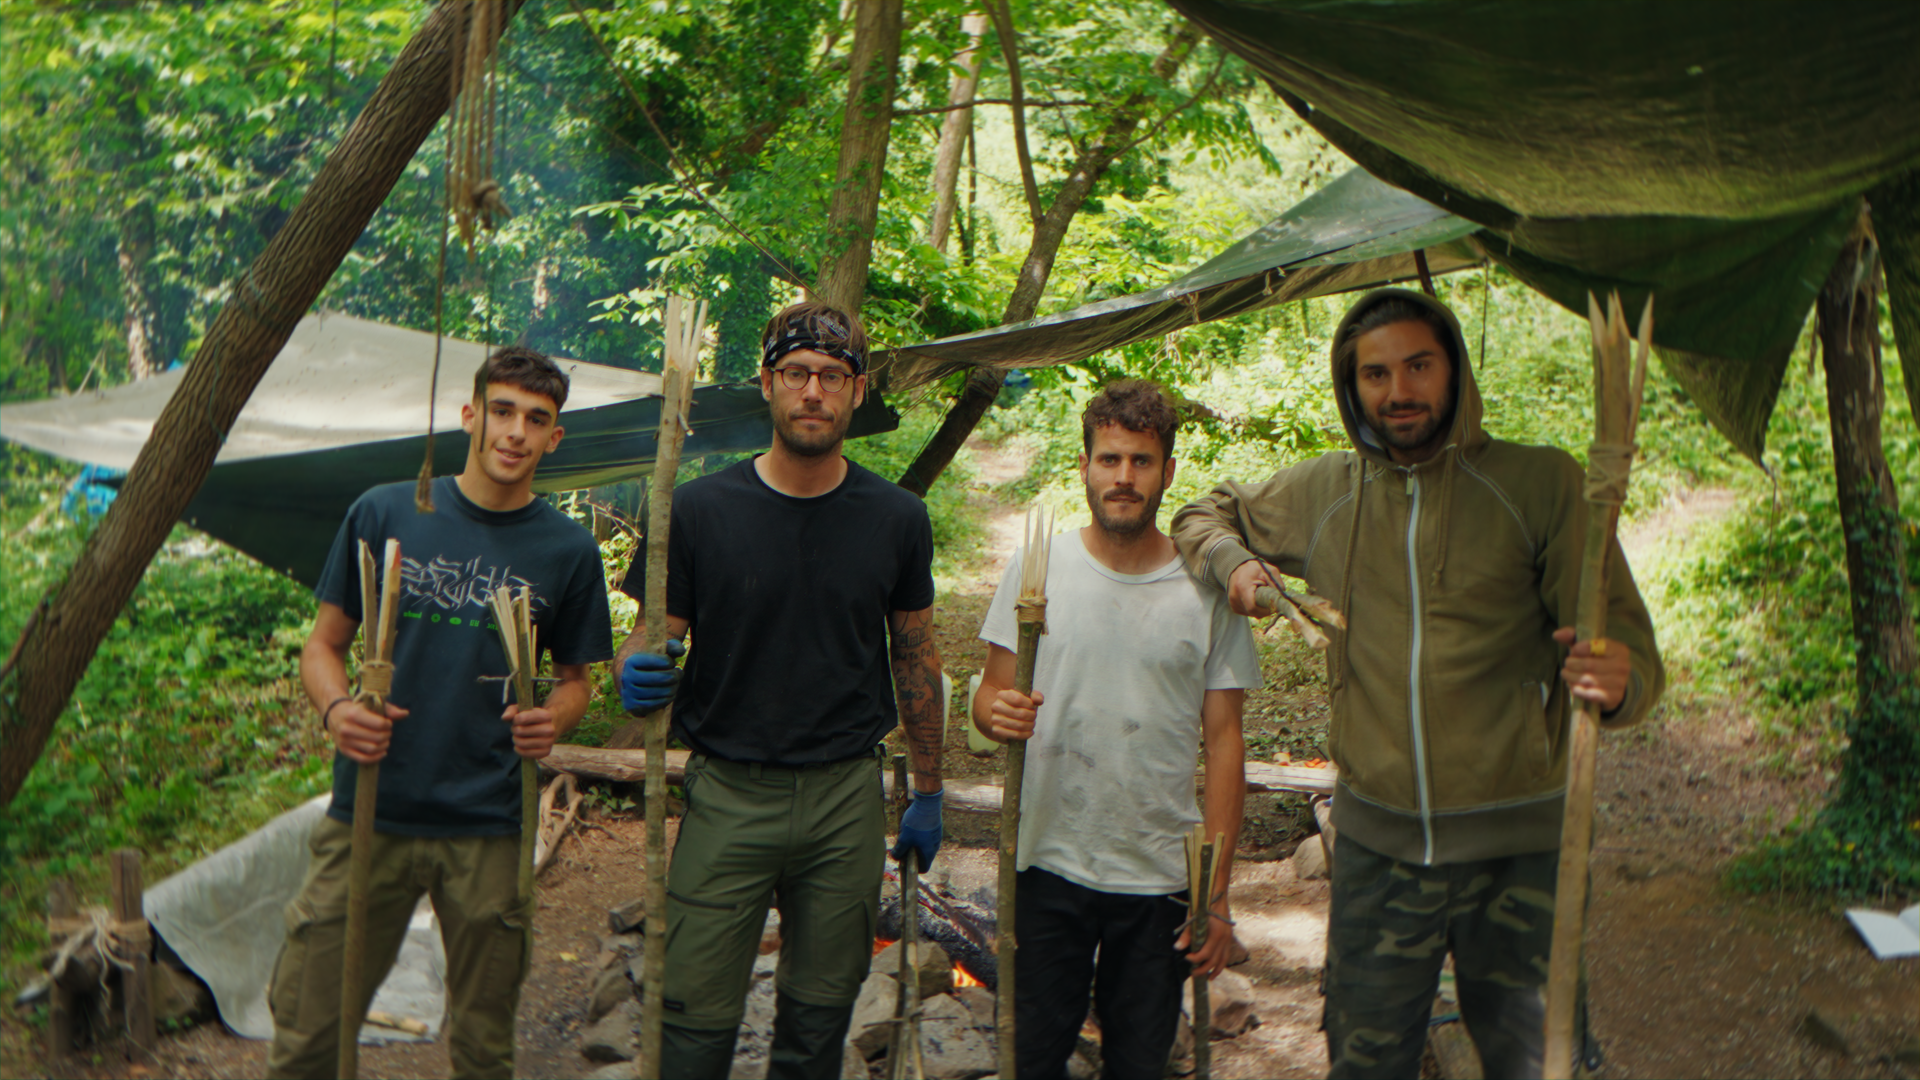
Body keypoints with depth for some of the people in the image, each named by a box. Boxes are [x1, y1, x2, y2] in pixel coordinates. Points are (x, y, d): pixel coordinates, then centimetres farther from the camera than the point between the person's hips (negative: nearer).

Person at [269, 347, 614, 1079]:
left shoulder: (568, 550, 3)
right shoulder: (385, 514, 2)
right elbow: (323, 643, 7)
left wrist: (552, 720, -10)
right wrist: (337, 709, -13)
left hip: (488, 831, 0)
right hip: (369, 813, 0)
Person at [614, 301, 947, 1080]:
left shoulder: (896, 519, 2)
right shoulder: (699, 510, -5)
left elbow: (916, 657, 12)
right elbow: (648, 640, 1)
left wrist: (928, 793, 15)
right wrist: (636, 675, -23)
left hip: (847, 796, 2)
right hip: (727, 793, -2)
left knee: (819, 1015, 12)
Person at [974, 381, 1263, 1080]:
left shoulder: (1206, 589, -2)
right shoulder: (1039, 565, 0)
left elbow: (1223, 741, 0)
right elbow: (989, 695, 5)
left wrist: (1217, 892, -3)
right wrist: (998, 714, -20)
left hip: (1162, 878, 0)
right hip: (1050, 864, 0)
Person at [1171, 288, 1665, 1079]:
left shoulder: (1540, 483, -4)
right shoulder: (1319, 495, 6)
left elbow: (1627, 642, -7)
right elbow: (1204, 515, 25)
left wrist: (1618, 680, -31)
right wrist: (1233, 564, 3)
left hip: (1518, 847, -3)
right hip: (1376, 844, 3)